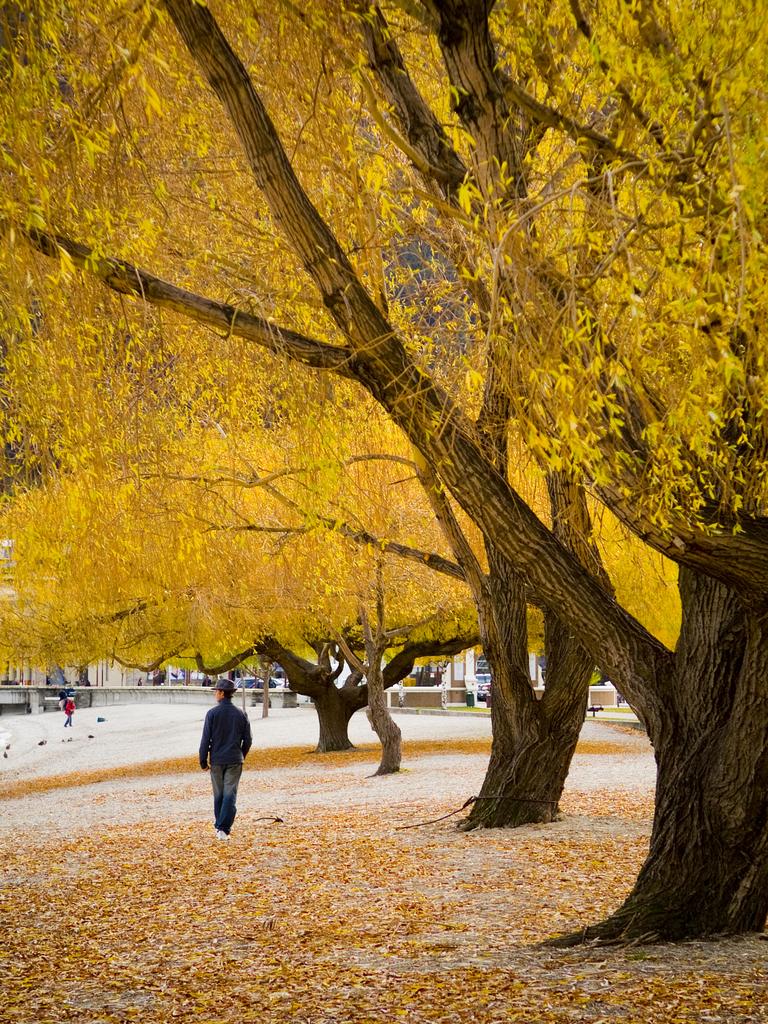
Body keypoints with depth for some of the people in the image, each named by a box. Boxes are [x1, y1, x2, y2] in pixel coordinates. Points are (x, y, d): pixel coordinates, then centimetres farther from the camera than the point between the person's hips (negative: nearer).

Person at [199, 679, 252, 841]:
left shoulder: (212, 713, -7)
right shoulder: (240, 714, 1)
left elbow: (205, 739, -7)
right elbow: (247, 740, 5)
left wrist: (203, 761, 1)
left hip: (216, 761, -1)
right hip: (235, 761, 1)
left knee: (218, 795, 13)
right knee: (230, 795, -2)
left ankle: (219, 826, 23)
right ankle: (224, 829, -12)